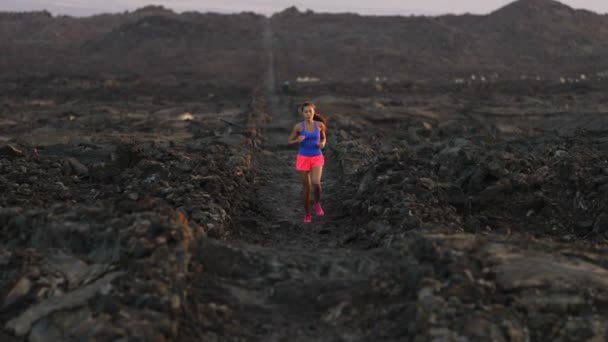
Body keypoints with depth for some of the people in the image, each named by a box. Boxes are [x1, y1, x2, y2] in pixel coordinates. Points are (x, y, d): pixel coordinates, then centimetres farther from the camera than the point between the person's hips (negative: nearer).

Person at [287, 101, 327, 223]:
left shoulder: (320, 124, -3)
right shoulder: (298, 126, -7)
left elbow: (323, 137, 16)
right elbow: (289, 143, 2)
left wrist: (323, 144, -8)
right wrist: (298, 140, -20)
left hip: (317, 159, 0)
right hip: (303, 159, 0)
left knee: (316, 183, -25)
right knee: (306, 187, 4)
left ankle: (317, 204, 5)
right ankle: (307, 214, 24)